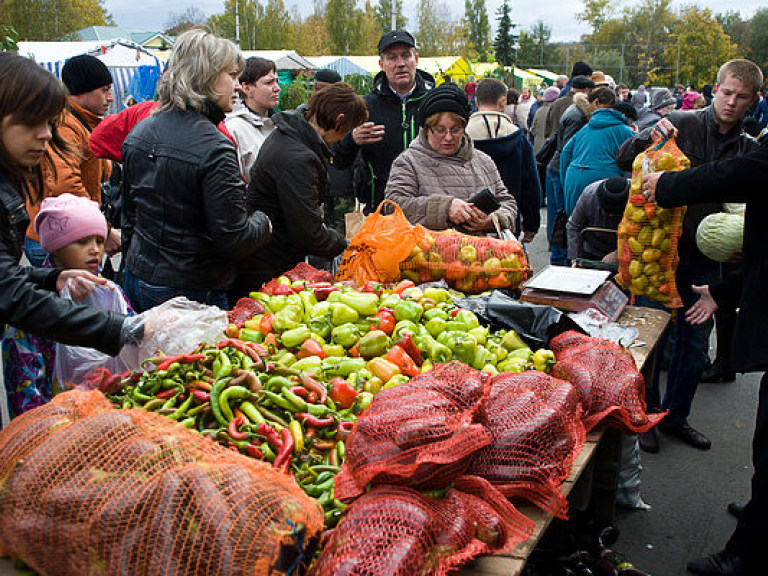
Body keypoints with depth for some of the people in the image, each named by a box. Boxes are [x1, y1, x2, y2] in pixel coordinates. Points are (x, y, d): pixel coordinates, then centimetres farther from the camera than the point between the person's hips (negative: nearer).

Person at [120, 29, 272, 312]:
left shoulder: (139, 133, 4)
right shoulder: (215, 148, -21)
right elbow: (232, 240, -20)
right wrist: (262, 222, 0)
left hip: (138, 280, 8)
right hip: (192, 291, -8)